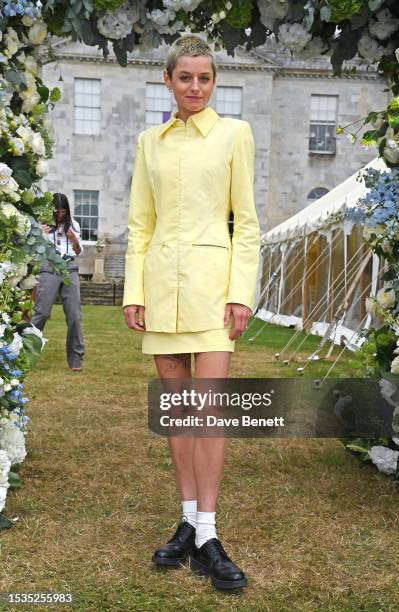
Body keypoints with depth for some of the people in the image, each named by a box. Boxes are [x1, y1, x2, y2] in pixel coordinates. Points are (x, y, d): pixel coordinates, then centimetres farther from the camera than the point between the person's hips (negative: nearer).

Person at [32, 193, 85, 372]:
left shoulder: (73, 224, 14)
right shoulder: (43, 225, 7)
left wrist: (75, 241, -1)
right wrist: (41, 235, -8)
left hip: (70, 269, 2)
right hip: (49, 268, -2)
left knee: (74, 315, -4)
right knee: (41, 313, -9)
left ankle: (76, 359, 2)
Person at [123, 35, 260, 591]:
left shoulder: (234, 133, 4)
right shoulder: (149, 142, 13)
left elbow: (245, 221, -1)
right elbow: (139, 223, 11)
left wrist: (242, 292, -10)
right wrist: (133, 291, 3)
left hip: (213, 278, -4)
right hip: (160, 281, 4)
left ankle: (206, 538, -1)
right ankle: (189, 520, 19)